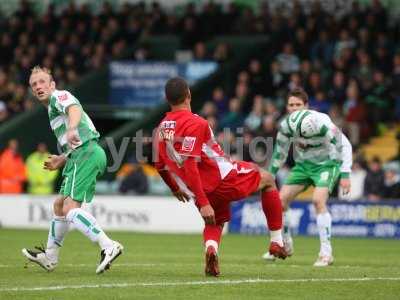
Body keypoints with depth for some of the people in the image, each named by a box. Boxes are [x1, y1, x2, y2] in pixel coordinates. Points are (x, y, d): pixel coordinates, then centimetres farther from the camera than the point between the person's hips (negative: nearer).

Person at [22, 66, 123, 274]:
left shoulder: (59, 96, -1)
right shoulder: (52, 109, 28)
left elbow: (75, 109, -28)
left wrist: (72, 129, -47)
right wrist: (61, 160, 39)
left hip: (86, 154, -11)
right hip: (80, 156, 11)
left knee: (70, 208, -21)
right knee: (59, 205, 22)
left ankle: (108, 246, -33)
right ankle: (49, 257, 36)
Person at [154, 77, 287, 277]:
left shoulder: (162, 128, 4)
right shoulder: (195, 123, -19)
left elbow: (160, 166, 14)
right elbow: (189, 166, -26)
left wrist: (175, 188, 33)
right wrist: (204, 203, -27)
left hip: (202, 191, 6)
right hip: (224, 179, -6)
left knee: (215, 224, 31)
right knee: (267, 179, 19)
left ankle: (210, 247, -6)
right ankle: (276, 241, 19)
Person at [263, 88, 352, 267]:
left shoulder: (321, 122, -26)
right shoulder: (286, 125, -9)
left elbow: (345, 145, -20)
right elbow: (280, 151, 9)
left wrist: (345, 174, -26)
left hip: (327, 164, -6)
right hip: (303, 164, 6)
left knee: (318, 200, -28)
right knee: (281, 199, -5)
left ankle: (326, 253, -21)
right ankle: (285, 245, 17)